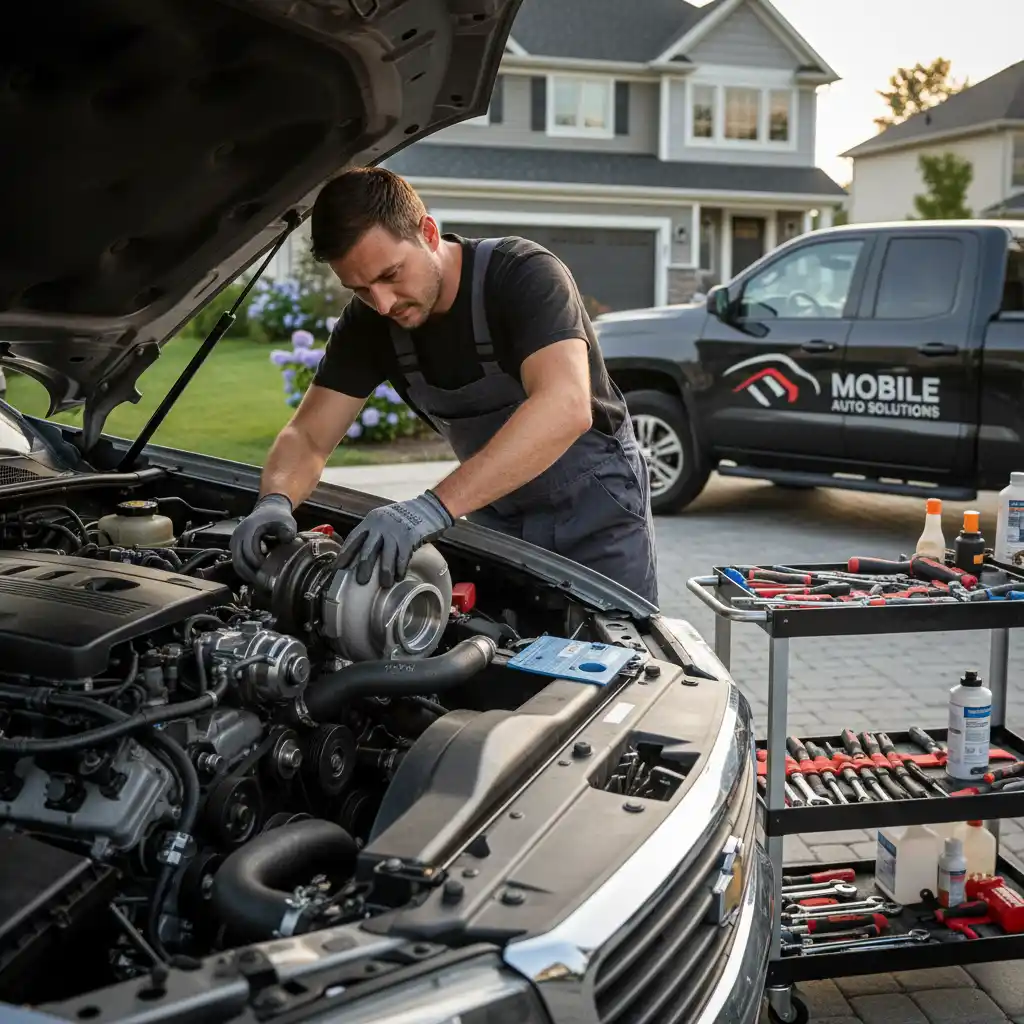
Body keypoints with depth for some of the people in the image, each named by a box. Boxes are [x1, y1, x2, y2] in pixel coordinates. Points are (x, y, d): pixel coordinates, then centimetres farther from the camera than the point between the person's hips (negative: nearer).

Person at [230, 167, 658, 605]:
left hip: (595, 506, -4)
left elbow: (566, 408, -44)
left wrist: (434, 507, -53)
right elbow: (307, 438, -8)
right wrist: (275, 500, -32)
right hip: (498, 516, 4)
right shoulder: (367, 321, -11)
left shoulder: (525, 275, -28)